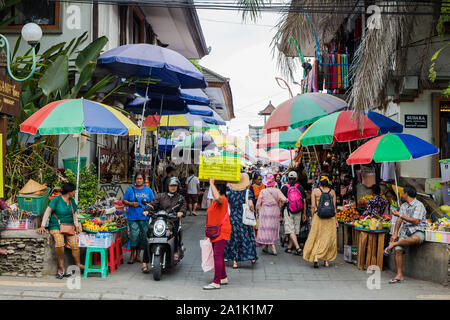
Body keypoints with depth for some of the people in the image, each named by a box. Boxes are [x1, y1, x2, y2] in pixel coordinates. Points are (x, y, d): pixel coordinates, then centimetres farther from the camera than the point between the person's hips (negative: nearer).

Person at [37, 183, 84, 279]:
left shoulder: (72, 201, 14)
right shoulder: (56, 200, -4)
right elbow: (47, 212, -5)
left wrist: (77, 225, 4)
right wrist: (42, 226, -13)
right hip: (56, 226, -4)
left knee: (75, 242, -21)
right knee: (59, 242, -31)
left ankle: (78, 264, -8)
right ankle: (61, 267, -20)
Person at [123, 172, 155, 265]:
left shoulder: (148, 190, 12)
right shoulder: (130, 189, 9)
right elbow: (124, 201, 9)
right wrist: (131, 204, -9)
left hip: (145, 217, 2)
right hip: (133, 217, -2)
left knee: (143, 236, 3)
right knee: (134, 235, -13)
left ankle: (138, 255, 17)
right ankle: (132, 255, 1)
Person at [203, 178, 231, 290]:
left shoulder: (223, 200, -14)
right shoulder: (215, 201, 17)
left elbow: (217, 197, -40)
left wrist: (212, 183, -29)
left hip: (221, 232, -10)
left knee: (218, 256, -11)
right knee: (218, 256, 16)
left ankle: (216, 282, -10)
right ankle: (223, 278, 27)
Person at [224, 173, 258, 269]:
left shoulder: (231, 192, 0)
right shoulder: (246, 192, -10)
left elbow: (229, 206, 8)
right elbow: (251, 205, -20)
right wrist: (252, 211, 0)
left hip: (233, 217, 2)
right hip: (244, 217, -2)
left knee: (234, 238, 8)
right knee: (247, 237, 11)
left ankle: (235, 261, 8)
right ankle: (252, 257, 20)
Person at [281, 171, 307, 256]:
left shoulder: (284, 187, -1)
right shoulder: (300, 187, 6)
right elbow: (304, 202, 8)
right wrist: (304, 213, 15)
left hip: (288, 210, -3)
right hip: (298, 211, 3)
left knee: (290, 230, -5)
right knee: (295, 230, 12)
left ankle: (297, 247, -18)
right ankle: (289, 248, 19)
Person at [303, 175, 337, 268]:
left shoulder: (315, 191, -1)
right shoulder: (332, 191, 5)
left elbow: (313, 206, -3)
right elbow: (334, 207, 3)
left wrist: (312, 218, 4)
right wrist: (335, 219, 9)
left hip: (318, 216, -2)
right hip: (330, 217, 2)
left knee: (316, 237, 5)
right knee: (328, 238, 10)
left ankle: (315, 257, -11)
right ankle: (326, 260, 13)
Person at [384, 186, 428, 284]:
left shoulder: (418, 205, -8)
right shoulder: (403, 206, 17)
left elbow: (415, 221, -19)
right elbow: (399, 221, 13)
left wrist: (400, 215, -19)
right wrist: (395, 234, -1)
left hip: (417, 231, -6)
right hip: (405, 231, 7)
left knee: (415, 239, -41)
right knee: (398, 250, -15)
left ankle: (393, 244, -21)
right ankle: (399, 275, -9)